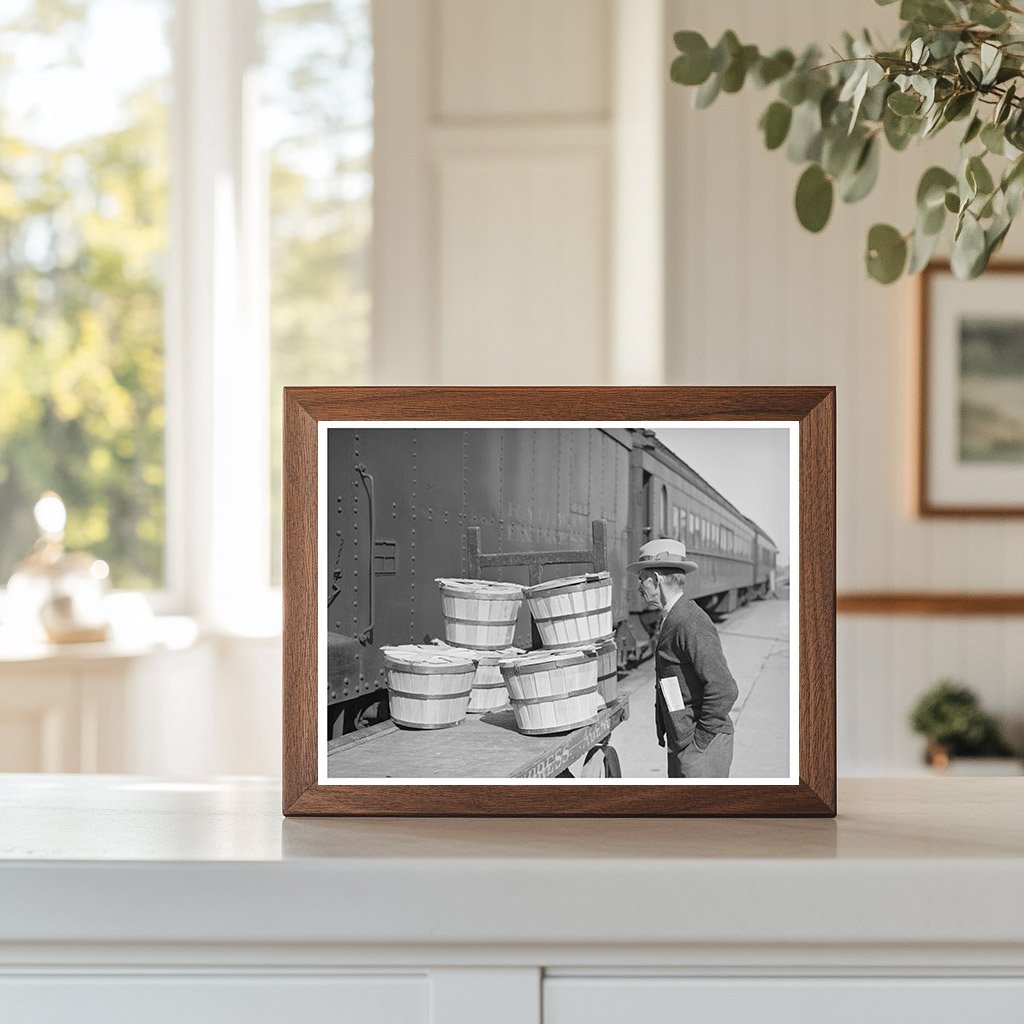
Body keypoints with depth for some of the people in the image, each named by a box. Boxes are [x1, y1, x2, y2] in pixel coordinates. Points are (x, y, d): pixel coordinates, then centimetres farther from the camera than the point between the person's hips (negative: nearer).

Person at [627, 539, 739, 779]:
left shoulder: (690, 624, -19)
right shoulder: (672, 621, 13)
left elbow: (724, 689, -25)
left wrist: (700, 740, -18)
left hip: (703, 749, -10)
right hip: (682, 744, 10)